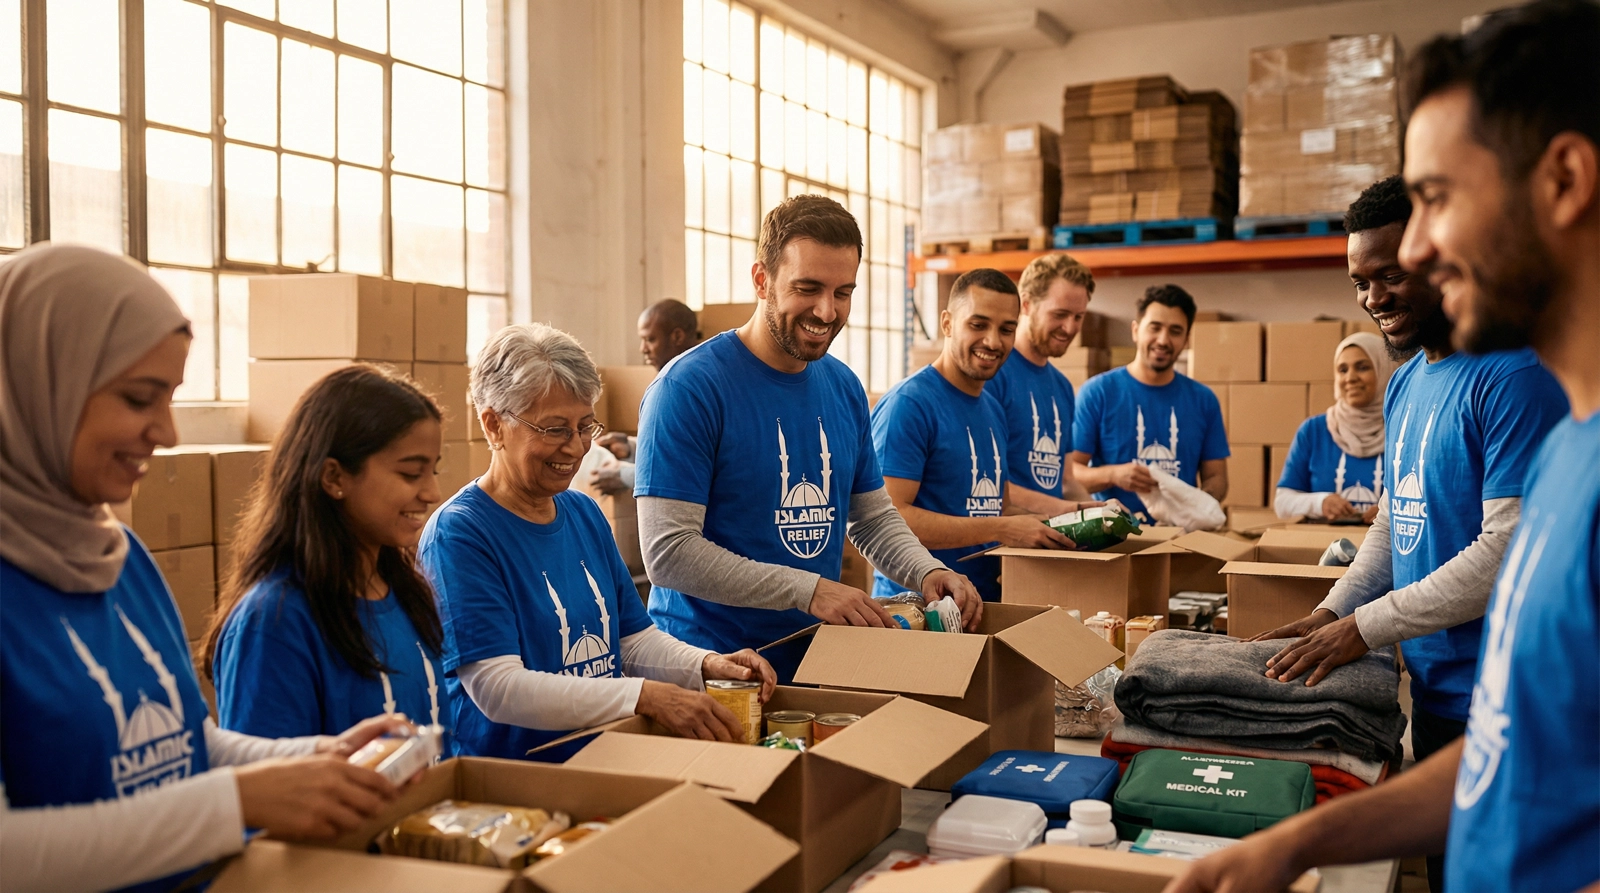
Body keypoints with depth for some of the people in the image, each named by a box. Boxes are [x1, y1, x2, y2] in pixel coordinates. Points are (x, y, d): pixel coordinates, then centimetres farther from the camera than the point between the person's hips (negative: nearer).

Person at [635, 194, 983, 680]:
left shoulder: (844, 388, 6)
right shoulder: (689, 387, -15)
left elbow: (874, 516, 15)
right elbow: (668, 551, -20)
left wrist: (929, 572, -5)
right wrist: (808, 590, -24)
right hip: (711, 668, -5)